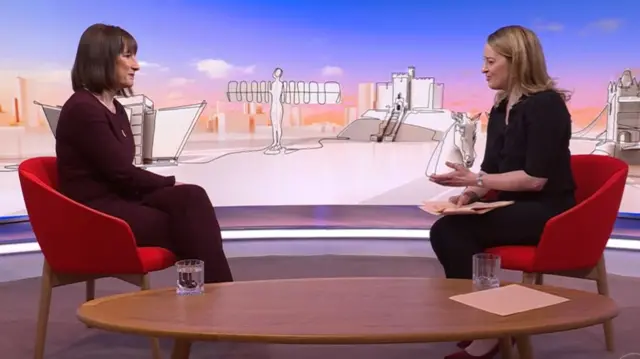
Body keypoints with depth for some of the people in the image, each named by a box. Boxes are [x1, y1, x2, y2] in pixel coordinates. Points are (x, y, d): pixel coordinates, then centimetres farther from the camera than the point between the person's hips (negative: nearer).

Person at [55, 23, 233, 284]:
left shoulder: (114, 107, 13)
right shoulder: (83, 109, -16)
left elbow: (123, 172, 10)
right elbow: (121, 172, -16)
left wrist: (168, 186, -6)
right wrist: (171, 184, -4)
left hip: (120, 198, 7)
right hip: (94, 213, -7)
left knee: (192, 196, -19)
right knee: (189, 224, -19)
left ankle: (218, 293, -22)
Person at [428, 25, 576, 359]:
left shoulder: (545, 105, -13)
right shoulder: (500, 109, 12)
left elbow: (535, 178, -20)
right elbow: (492, 170, 11)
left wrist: (475, 180, -20)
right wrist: (471, 191, -9)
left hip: (547, 213, -7)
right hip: (514, 208, 7)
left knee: (453, 232, -24)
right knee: (444, 231, -18)